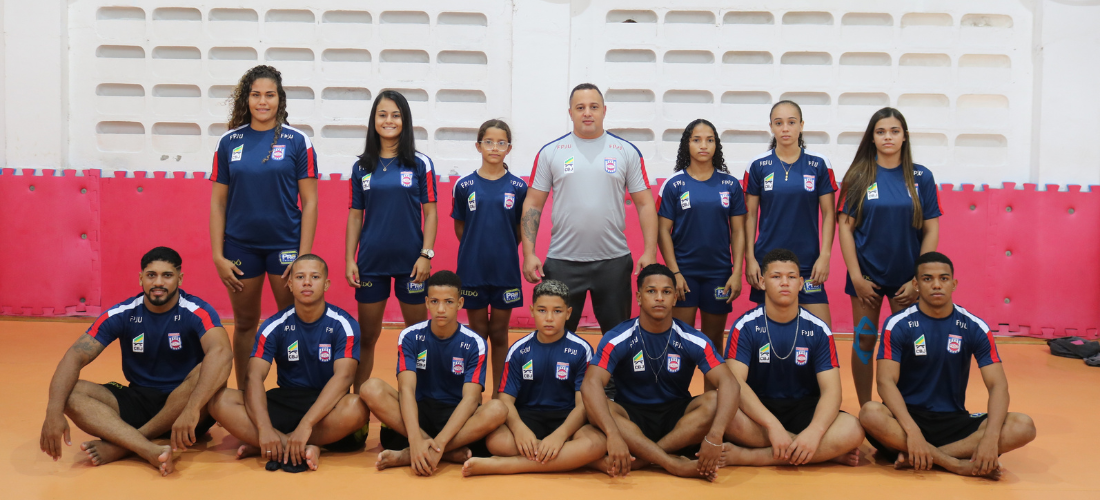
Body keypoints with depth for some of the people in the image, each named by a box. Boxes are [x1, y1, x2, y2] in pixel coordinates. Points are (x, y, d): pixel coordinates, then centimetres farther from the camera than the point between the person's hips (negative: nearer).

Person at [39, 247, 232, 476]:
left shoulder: (196, 312, -15)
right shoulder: (122, 314, -5)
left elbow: (221, 353, -35)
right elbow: (76, 356, -11)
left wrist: (192, 409, -49)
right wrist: (54, 411, -28)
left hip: (182, 401, -3)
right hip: (137, 402, 3)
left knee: (207, 372, -34)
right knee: (70, 393, -20)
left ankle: (121, 445, -26)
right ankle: (152, 450, -41)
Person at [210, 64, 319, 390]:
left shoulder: (297, 141, -2)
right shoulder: (229, 142, 4)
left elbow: (309, 202, -3)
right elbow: (218, 202, 6)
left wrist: (303, 256, -9)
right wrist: (218, 256, -1)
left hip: (285, 244, -2)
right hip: (241, 245, 2)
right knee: (245, 324, 11)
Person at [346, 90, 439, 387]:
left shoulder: (420, 164, 1)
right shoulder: (362, 167, 7)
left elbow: (430, 212, -1)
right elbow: (355, 216, 8)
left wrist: (426, 254, -9)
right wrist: (349, 259, 1)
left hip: (410, 261, -2)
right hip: (370, 262, 2)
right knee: (366, 336, 8)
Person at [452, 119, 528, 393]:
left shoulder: (518, 187, 0)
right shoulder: (464, 185, 1)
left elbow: (522, 230, 7)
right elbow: (459, 228, 9)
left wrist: (502, 249, 4)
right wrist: (477, 248, 5)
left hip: (505, 271, 0)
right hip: (473, 270, 0)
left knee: (499, 334, 8)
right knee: (478, 332, 8)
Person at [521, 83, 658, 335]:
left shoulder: (627, 151, 5)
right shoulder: (550, 151, 4)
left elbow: (644, 204, 5)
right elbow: (533, 205, 5)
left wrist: (650, 252, -5)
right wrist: (529, 253, -4)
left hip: (614, 260, 0)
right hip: (562, 261, 0)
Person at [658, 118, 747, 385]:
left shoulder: (730, 184, 5)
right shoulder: (674, 184, 0)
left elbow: (738, 231, 5)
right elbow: (663, 231, -1)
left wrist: (737, 273, -3)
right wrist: (674, 273, -8)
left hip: (719, 273, 2)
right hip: (684, 272, -2)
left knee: (714, 340, 9)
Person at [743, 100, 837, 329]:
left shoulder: (819, 164, 2)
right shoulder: (758, 166, 2)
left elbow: (828, 214, 4)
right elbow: (750, 215, 5)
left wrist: (825, 256, -4)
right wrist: (749, 258, -1)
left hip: (808, 264, 0)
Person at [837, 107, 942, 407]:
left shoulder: (921, 177, 0)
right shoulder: (859, 177, -1)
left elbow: (931, 230, 1)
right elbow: (846, 226, -2)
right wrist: (856, 276, -8)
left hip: (907, 277, 0)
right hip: (867, 275, 0)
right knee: (865, 339, 4)